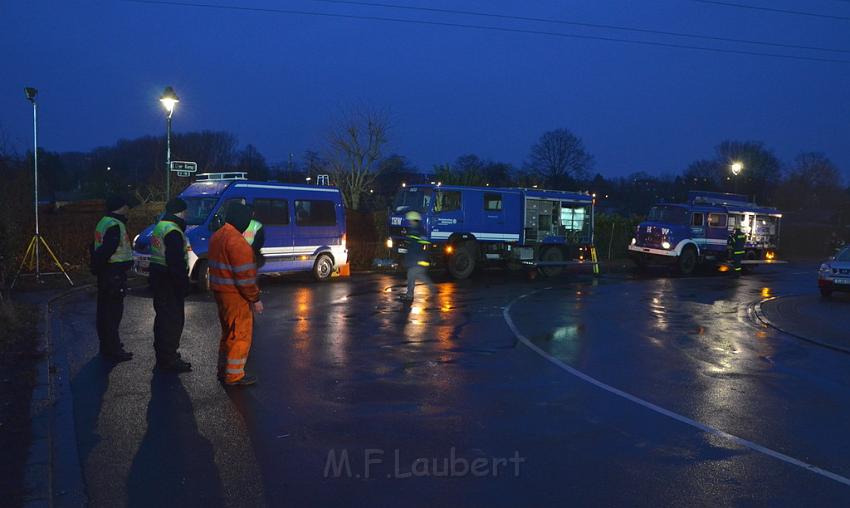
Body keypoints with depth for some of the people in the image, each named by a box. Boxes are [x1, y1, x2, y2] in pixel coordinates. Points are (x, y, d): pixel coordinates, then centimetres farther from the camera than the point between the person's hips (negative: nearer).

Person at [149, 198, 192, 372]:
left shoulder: (160, 226, 14)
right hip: (169, 281, -11)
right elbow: (176, 262, -25)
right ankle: (169, 360, 0)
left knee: (163, 316, 20)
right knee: (173, 319, -5)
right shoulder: (173, 231, -20)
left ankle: (162, 353, 33)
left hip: (158, 277, 11)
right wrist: (183, 284, -21)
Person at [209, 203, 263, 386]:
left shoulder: (217, 236, 11)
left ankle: (223, 370, 30)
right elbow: (244, 275, -22)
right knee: (241, 334, 0)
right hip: (235, 295, -10)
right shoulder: (236, 241, -21)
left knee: (228, 333, 21)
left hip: (220, 291, 10)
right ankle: (234, 376, 6)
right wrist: (255, 299, -15)